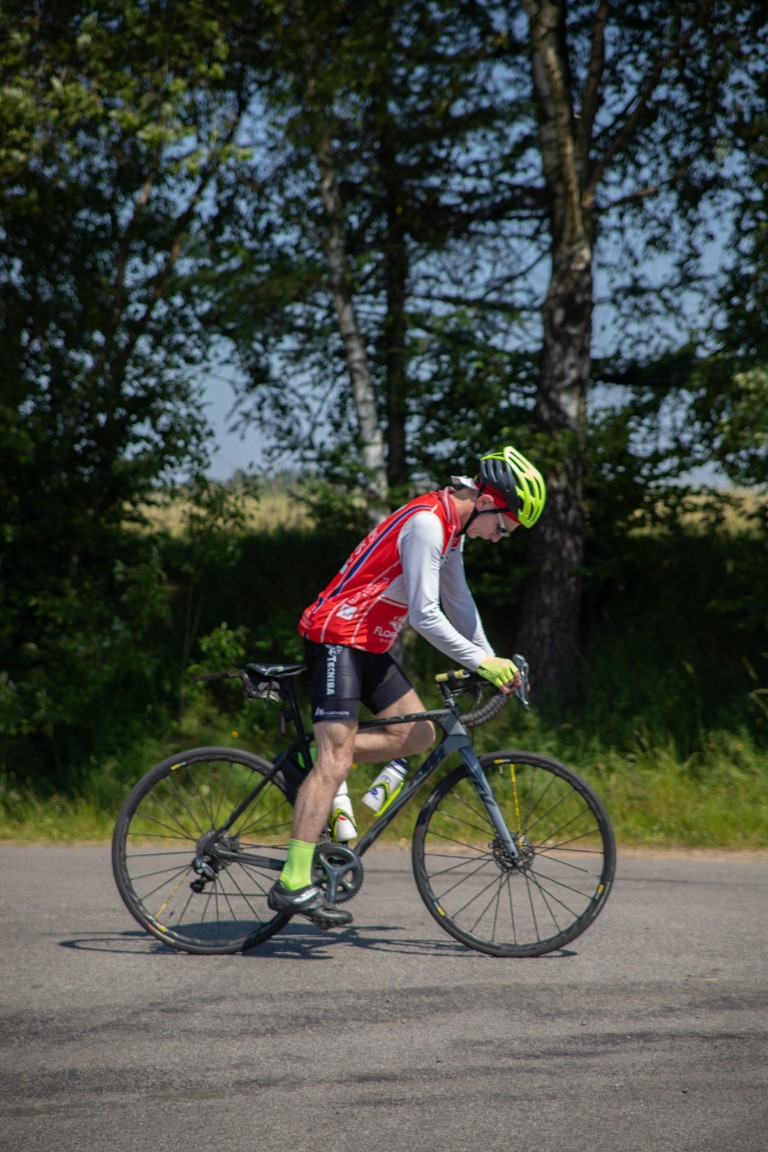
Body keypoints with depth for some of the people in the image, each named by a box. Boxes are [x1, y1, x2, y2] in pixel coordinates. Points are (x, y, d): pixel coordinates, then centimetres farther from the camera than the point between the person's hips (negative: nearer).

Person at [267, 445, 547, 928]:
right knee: (336, 758, -15)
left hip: (371, 643, 10)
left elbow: (459, 602, 19)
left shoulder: (451, 527, 11)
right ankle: (293, 883, -17)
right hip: (336, 637, -10)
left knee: (419, 734, 2)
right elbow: (425, 615, -23)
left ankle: (316, 759, 11)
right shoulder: (426, 523, -20)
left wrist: (492, 662, 13)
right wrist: (481, 661, -18)